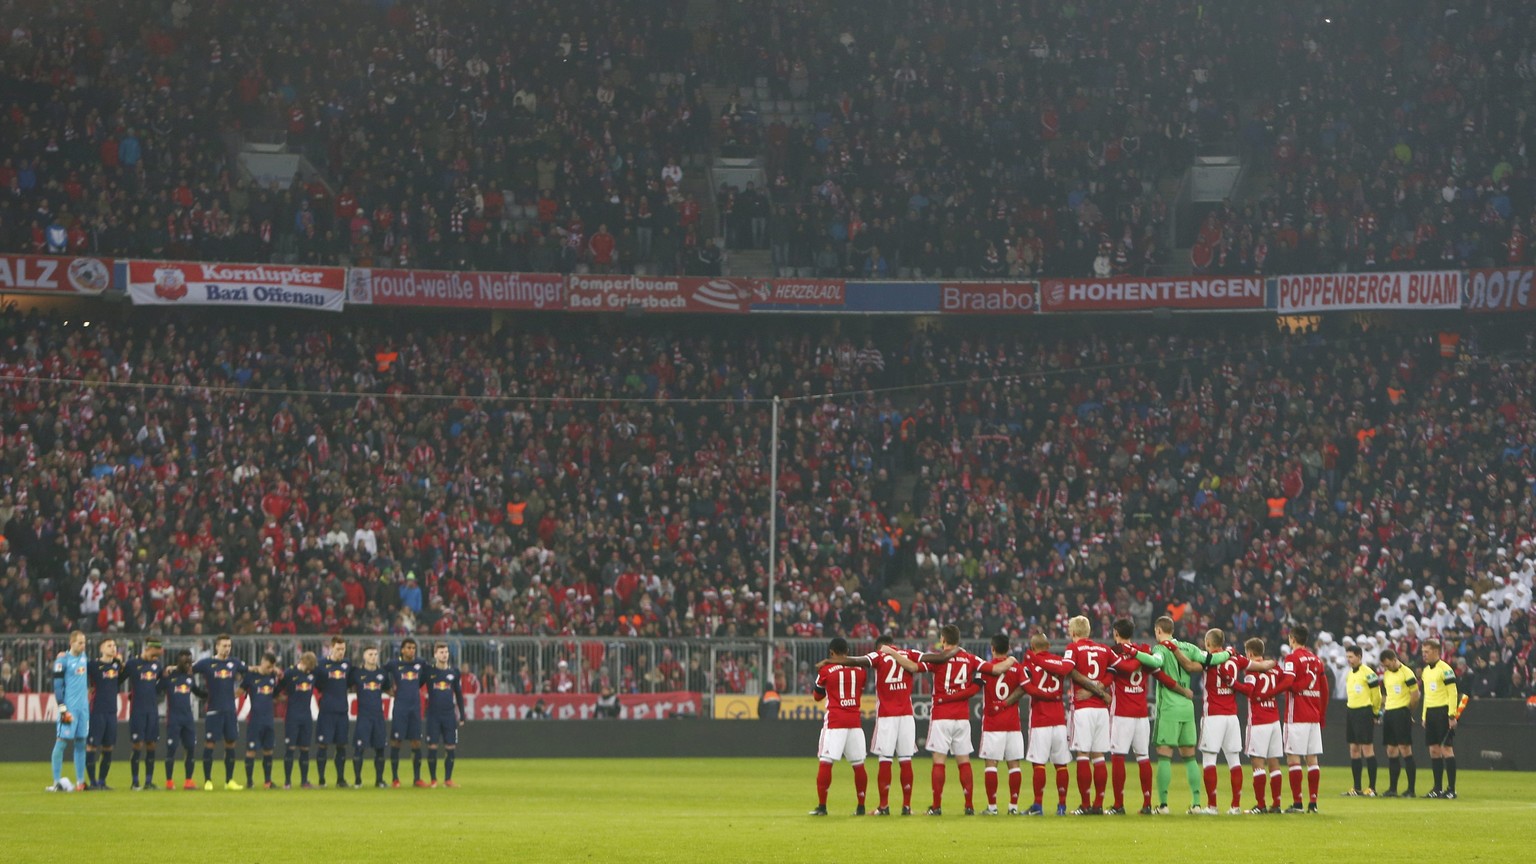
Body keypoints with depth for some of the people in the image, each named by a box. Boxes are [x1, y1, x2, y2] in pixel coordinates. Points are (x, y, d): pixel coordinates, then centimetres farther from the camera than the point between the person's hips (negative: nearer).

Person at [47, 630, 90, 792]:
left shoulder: (83, 656, 12)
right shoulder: (63, 660, -9)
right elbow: (57, 685, -12)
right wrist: (62, 708, -15)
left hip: (83, 706, 7)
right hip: (69, 707, -7)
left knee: (81, 743, 9)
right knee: (62, 741, -7)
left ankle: (80, 781, 14)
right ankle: (56, 782, -6)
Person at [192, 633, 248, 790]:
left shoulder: (234, 663, 8)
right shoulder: (207, 663, -3)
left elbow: (247, 671, 23)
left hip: (230, 711, 4)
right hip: (213, 710, -4)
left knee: (230, 743, 6)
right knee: (209, 743, -3)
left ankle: (229, 781, 14)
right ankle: (207, 781, 5)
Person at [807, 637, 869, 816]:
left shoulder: (826, 671, -4)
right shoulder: (859, 670, 6)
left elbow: (817, 696, 10)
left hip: (834, 720, -4)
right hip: (855, 720, 4)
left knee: (825, 762, -3)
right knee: (858, 764, 9)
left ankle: (822, 806, -7)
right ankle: (861, 806, 12)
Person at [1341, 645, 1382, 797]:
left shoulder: (1367, 673, -11)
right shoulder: (1349, 674, 14)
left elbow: (1376, 694, -8)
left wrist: (1375, 713, 0)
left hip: (1364, 714, -9)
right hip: (1351, 713, 9)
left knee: (1367, 749, -7)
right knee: (1354, 750, 8)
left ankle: (1372, 788, -4)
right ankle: (1357, 788, 13)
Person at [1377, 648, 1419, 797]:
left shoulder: (1406, 673, -9)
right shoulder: (1386, 674, 15)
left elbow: (1415, 695, -9)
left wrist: (1408, 712, -2)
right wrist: (1384, 710, 11)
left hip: (1402, 713, -8)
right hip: (1389, 713, 8)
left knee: (1405, 750, -8)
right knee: (1391, 751, 8)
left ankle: (1411, 789, -6)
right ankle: (1392, 789, 13)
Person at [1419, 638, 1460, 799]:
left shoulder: (1445, 669, -10)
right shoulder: (1426, 671, 15)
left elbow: (1452, 693, -13)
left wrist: (1452, 716, -17)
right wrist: (1424, 716, 18)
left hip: (1443, 712, -8)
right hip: (1430, 712, 8)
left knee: (1446, 749, -8)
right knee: (1434, 750, 7)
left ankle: (1451, 789, -7)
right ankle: (1437, 788, 12)